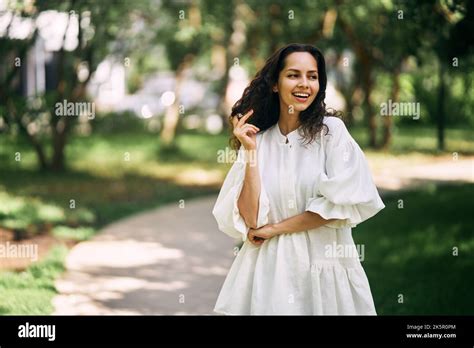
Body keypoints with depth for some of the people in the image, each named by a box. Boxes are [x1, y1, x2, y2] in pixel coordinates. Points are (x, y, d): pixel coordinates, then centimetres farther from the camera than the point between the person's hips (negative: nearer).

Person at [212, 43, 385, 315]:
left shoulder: (331, 130, -3)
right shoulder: (258, 139, 2)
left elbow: (343, 203, -13)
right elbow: (251, 219, -7)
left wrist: (275, 228, -10)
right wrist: (250, 152, -11)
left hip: (324, 265, -1)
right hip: (268, 267, 1)